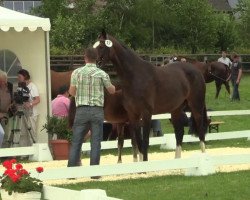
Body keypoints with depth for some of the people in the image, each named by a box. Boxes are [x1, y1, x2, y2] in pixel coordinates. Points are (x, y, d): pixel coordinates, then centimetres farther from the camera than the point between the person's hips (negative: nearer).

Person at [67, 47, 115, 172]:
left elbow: (72, 92, 0)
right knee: (96, 142, 3)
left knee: (76, 141, 6)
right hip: (97, 110, -1)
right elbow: (112, 90, 8)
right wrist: (112, 85, 31)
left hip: (81, 110, 1)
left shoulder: (77, 72, -1)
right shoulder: (102, 74, -2)